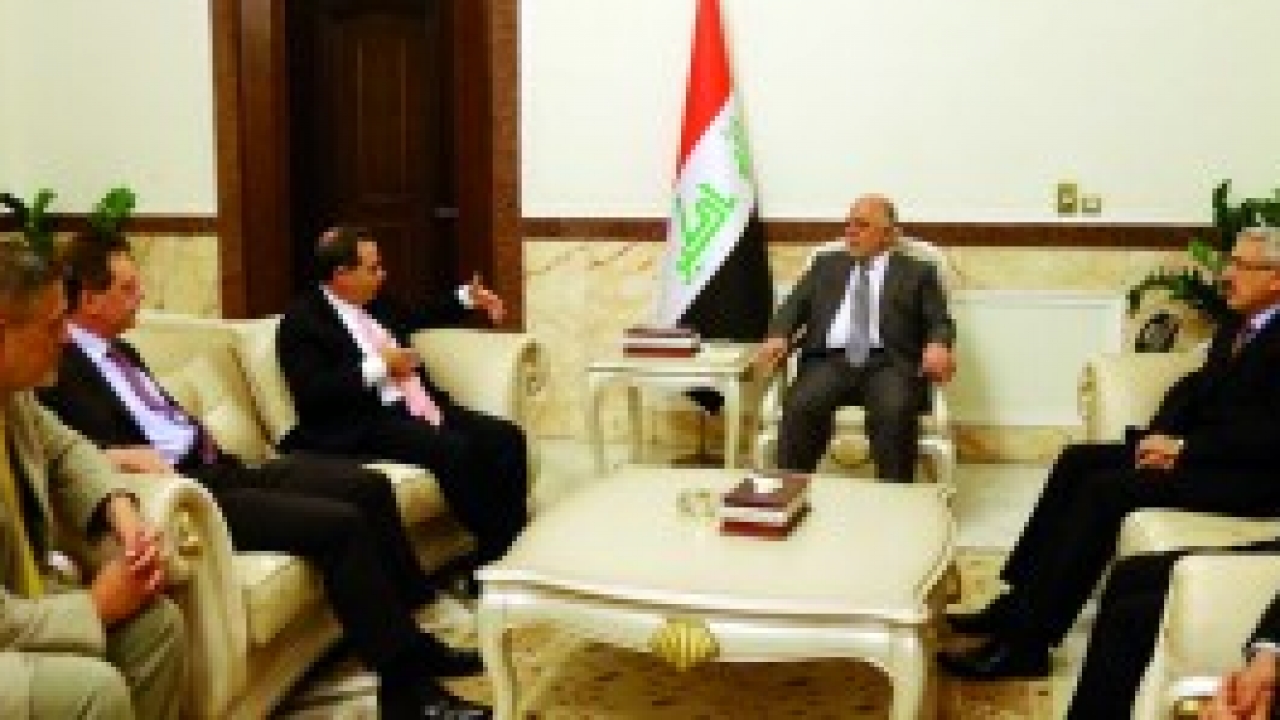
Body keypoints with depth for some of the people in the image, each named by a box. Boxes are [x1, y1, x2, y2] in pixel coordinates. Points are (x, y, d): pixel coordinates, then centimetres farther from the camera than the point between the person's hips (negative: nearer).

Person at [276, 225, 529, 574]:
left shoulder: (376, 304, 17)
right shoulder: (302, 320, -5)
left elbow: (416, 319, 39)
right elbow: (311, 393, -17)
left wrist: (468, 299, 30)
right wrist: (378, 367, -17)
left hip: (418, 408, 8)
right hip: (365, 423, -8)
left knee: (507, 438, -10)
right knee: (456, 450, -31)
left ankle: (514, 553, -9)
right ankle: (492, 556, -19)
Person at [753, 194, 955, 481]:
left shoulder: (918, 272, 19)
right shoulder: (826, 265, 26)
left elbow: (940, 322, 9)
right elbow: (795, 305, 16)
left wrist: (937, 346, -16)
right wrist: (778, 336, -7)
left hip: (890, 362, -2)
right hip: (830, 360, 2)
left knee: (895, 411, -34)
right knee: (801, 406, -30)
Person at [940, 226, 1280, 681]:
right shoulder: (1237, 327, 15)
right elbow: (1194, 388, 15)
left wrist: (1184, 448, -21)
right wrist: (1160, 436, -4)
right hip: (1197, 450, 10)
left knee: (1108, 488, -24)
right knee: (1079, 461, -2)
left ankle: (1027, 641, -23)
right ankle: (1019, 601, -4)